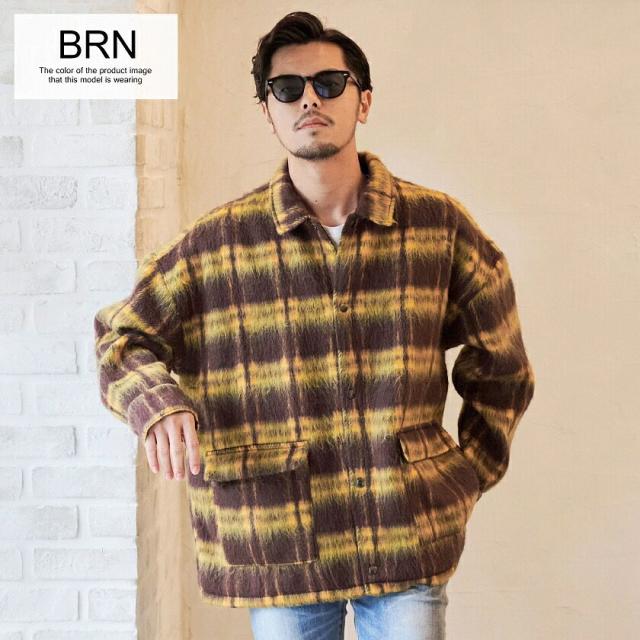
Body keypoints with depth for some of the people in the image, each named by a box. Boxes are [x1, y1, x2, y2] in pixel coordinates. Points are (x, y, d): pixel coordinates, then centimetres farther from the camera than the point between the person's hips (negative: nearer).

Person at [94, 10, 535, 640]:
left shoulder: (440, 226, -1)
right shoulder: (216, 243, -3)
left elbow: (500, 367, 12)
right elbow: (121, 337, 7)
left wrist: (468, 476, 8)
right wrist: (156, 402, -14)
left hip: (410, 541, 1)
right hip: (277, 545, 0)